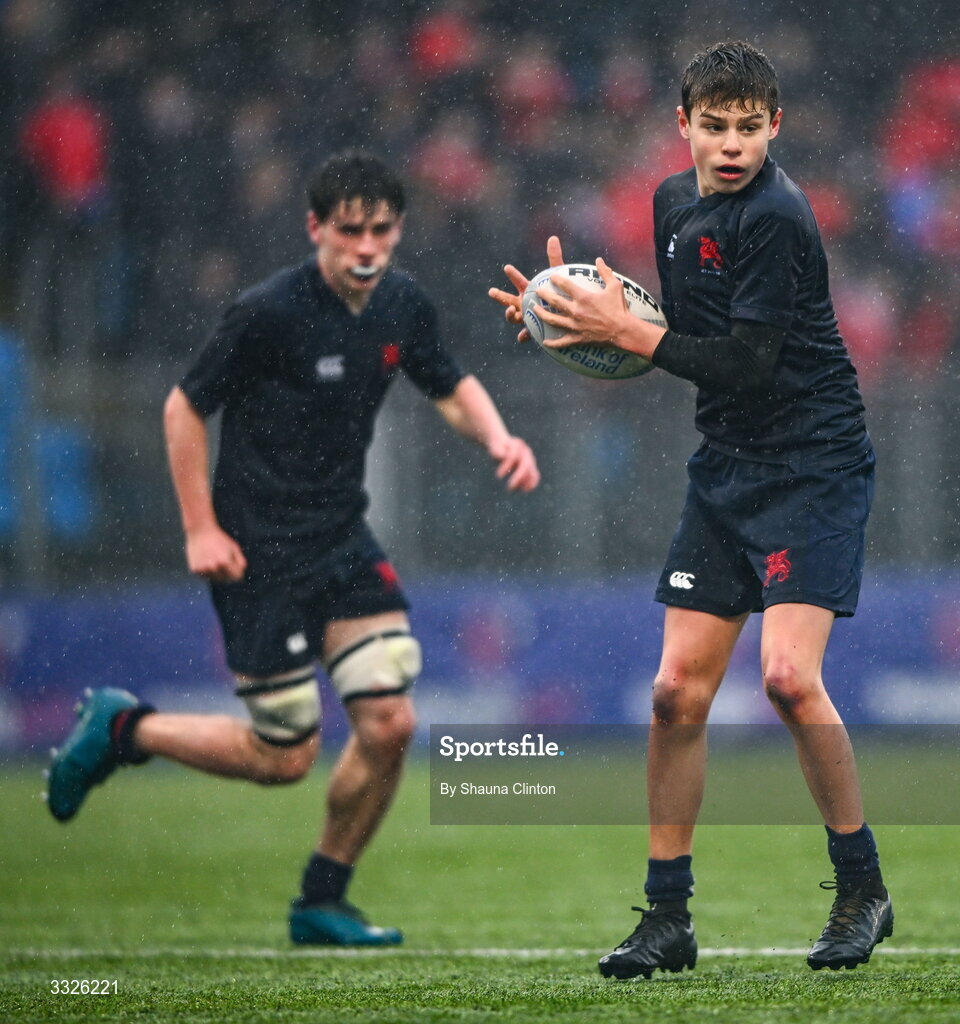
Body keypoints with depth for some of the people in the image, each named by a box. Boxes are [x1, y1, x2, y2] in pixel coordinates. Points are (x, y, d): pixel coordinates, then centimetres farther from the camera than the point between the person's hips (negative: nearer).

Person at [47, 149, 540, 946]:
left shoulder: (404, 308, 1)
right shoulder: (269, 313, -18)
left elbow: (452, 388, 19)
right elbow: (184, 408, -9)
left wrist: (498, 438, -2)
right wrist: (201, 529, -11)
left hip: (344, 540, 6)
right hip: (260, 552, -6)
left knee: (389, 724, -6)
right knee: (284, 755, -3)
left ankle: (323, 902, 12)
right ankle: (120, 729, 20)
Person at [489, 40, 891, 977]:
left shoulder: (775, 217, -18)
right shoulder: (674, 202, 8)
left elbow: (747, 364, -22)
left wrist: (626, 332, -18)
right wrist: (590, 317, 3)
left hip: (814, 468, -8)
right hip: (725, 469, 8)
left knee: (788, 674, -20)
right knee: (678, 691, 2)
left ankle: (862, 890, -3)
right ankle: (667, 917, 11)